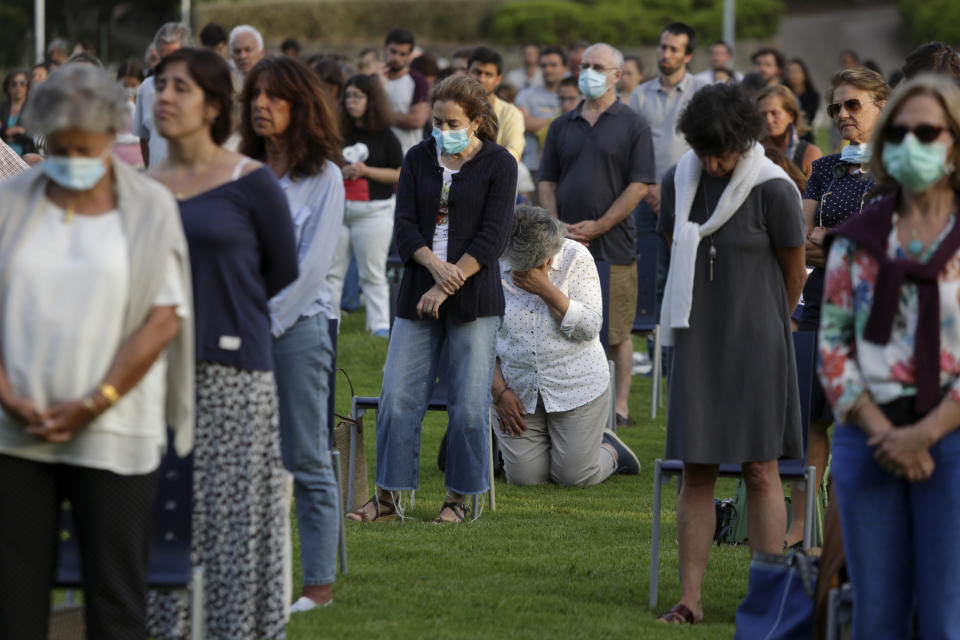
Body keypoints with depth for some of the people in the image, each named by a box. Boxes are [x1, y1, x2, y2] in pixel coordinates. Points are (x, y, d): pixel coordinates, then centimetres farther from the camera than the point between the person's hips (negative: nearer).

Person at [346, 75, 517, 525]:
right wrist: (435, 265, -16)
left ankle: (458, 499, 8)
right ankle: (388, 497, 5)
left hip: (474, 299, -3)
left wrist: (447, 287, -13)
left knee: (469, 404, -3)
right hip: (417, 294, 3)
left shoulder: (498, 164, -1)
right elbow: (404, 225, 3)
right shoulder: (418, 159, 9)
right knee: (398, 397, -2)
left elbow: (493, 237, -7)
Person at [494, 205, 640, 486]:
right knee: (524, 478, -4)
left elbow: (590, 327, -16)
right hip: (518, 390, 2)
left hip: (576, 387, -2)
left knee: (574, 477, -4)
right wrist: (499, 392, -8)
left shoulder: (576, 258, -9)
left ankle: (610, 451, 28)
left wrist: (545, 289, -23)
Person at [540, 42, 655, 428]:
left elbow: (639, 185, -5)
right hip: (564, 247, 4)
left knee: (616, 333, -1)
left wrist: (599, 226, -11)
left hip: (612, 247, -4)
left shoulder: (632, 126, 1)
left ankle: (619, 405, 5)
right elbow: (547, 181, 14)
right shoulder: (562, 126, 15)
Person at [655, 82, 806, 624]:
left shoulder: (774, 189, -12)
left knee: (761, 471, -2)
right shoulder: (680, 183, 3)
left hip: (755, 342, -4)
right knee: (696, 473, 3)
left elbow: (795, 273, 0)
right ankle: (691, 600, 6)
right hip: (699, 342, 4)